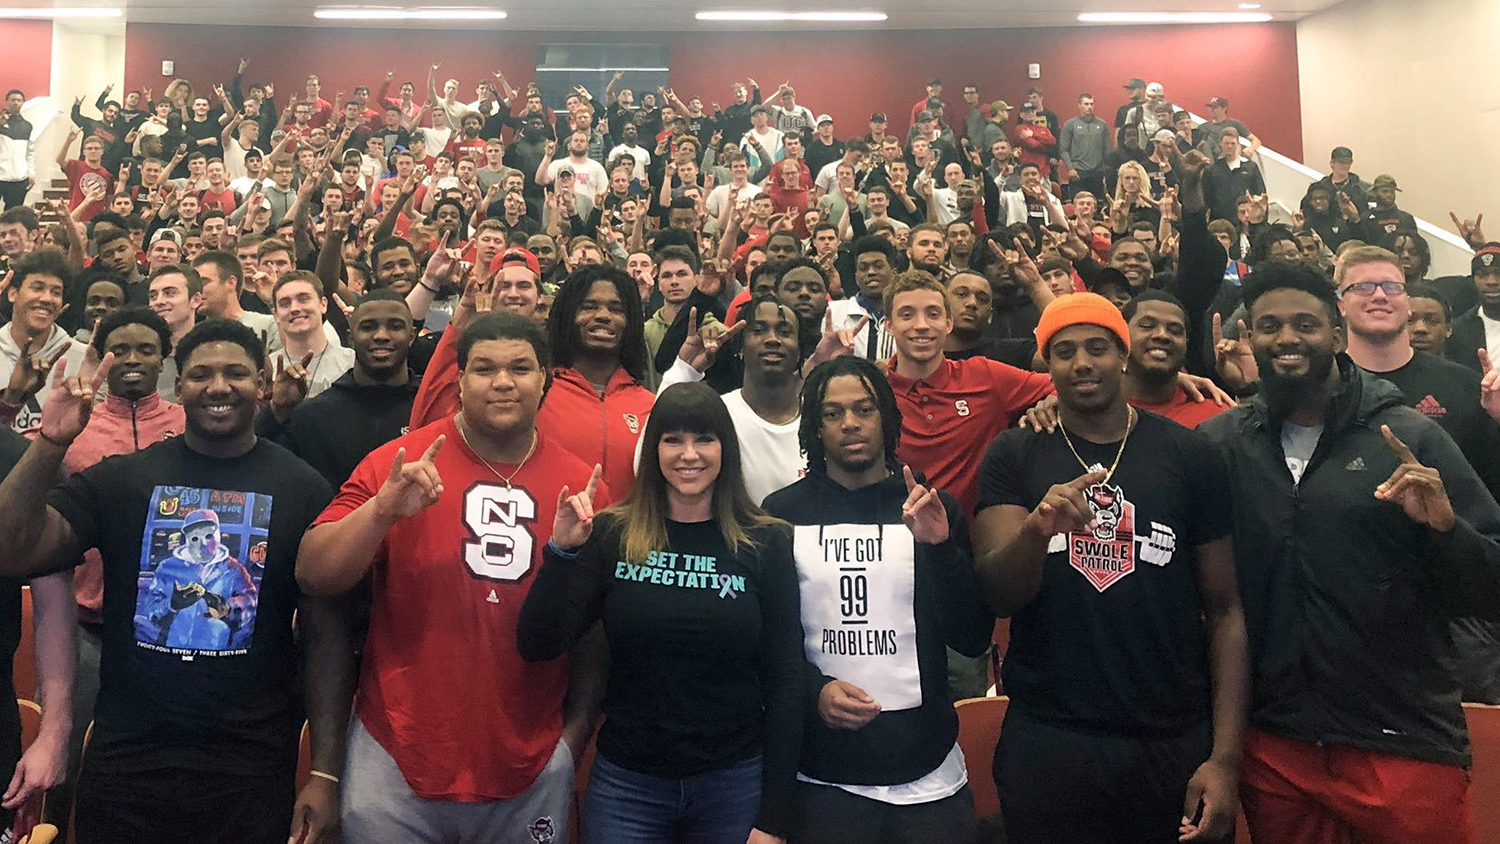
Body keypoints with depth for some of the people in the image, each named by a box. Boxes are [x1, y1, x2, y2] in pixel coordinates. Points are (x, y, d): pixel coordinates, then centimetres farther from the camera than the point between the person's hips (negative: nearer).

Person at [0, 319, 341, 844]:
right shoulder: (120, 478, 2)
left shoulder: (303, 490, -4)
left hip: (255, 766, -1)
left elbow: (323, 637, -4)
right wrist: (51, 444, -20)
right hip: (124, 760, 2)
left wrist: (324, 773, -7)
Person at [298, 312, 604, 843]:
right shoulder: (395, 463, -6)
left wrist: (577, 728, 6)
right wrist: (383, 509, -25)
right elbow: (314, 578, -10)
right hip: (397, 758, -1)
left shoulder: (582, 486, -3)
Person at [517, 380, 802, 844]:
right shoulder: (612, 534, -3)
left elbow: (784, 682, -3)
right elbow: (538, 647, -8)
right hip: (625, 783, 0)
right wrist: (562, 550, -21)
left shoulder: (766, 543, -4)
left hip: (734, 783, 0)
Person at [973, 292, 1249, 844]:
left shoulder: (1188, 455, -1)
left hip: (1175, 745, 1)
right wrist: (1037, 529, -29)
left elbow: (1224, 610, 0)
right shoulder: (1013, 455, -1)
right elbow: (996, 596, -9)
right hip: (1046, 743, 0)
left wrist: (1225, 757, -6)